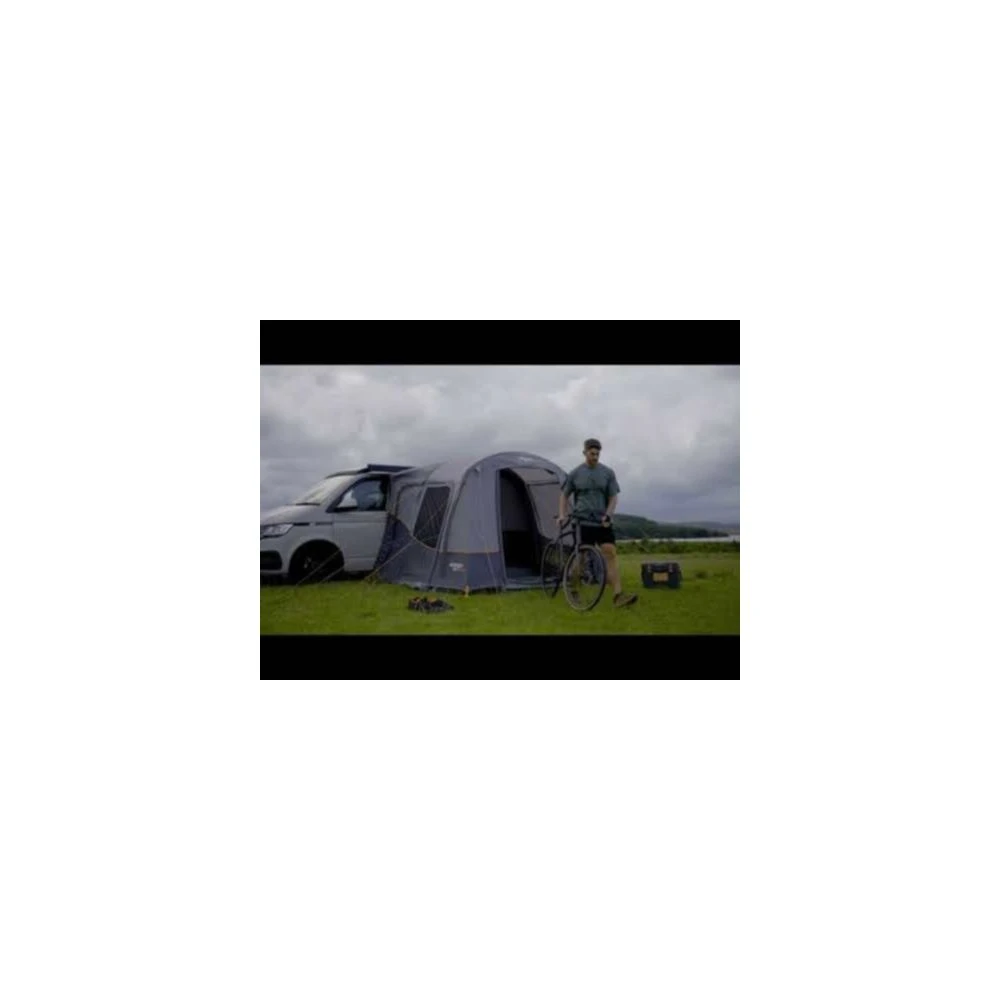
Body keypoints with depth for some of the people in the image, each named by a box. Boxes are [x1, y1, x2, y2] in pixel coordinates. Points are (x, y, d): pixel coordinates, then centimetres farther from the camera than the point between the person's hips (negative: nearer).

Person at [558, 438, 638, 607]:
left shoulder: (608, 473, 4)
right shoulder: (575, 474, 2)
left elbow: (613, 498, 3)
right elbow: (564, 495, 11)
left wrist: (607, 515, -13)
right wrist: (562, 515, -2)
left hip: (602, 522, 1)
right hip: (583, 522, -1)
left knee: (611, 555, -12)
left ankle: (618, 595, -18)